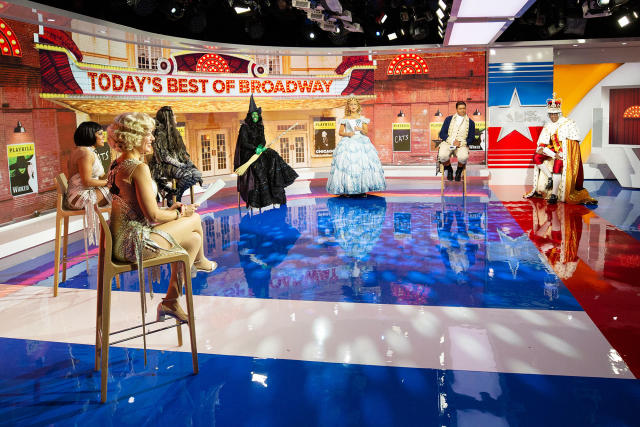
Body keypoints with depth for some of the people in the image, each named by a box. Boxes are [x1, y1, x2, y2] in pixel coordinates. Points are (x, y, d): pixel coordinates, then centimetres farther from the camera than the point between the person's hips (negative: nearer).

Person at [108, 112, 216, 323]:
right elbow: (153, 215, -21)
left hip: (119, 242, 10)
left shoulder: (117, 165, 10)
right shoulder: (139, 168, -20)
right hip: (136, 244, -9)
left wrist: (170, 210, 12)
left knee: (194, 239, 17)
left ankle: (170, 301, 21)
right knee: (194, 219, 6)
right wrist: (180, 213, -2)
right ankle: (199, 261, 39)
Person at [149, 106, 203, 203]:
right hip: (165, 166, -8)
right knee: (187, 174, -31)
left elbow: (183, 152, 17)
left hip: (178, 164, 8)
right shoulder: (160, 133, -9)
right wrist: (179, 164, -17)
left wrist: (190, 163, 2)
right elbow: (163, 155, -15)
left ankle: (173, 192, -1)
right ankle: (175, 198, -11)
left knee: (197, 173, -16)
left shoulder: (174, 132, 17)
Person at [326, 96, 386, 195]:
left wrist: (361, 129, -13)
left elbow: (366, 132, 7)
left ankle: (363, 188, -3)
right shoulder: (345, 119, 7)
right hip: (348, 143, -1)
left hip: (361, 142, 1)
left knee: (363, 164, -9)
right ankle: (346, 189, -6)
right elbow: (340, 132, 9)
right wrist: (347, 134, -9)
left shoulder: (362, 119, 10)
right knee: (346, 164, -10)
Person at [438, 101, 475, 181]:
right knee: (442, 156, -34)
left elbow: (471, 138, 10)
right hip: (447, 143, 1)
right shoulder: (449, 119, 15)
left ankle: (459, 171, 0)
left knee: (463, 157, -35)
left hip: (462, 145, 0)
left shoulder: (470, 122, 14)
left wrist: (460, 143, -9)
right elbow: (442, 134, 8)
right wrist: (452, 141, -9)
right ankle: (449, 170, -1)